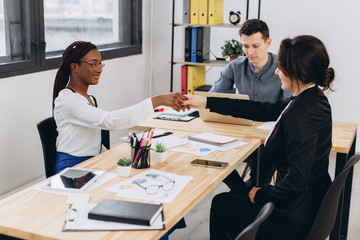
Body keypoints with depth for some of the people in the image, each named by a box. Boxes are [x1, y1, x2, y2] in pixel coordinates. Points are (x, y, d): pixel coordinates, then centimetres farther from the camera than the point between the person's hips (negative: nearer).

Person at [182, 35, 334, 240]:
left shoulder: (302, 115, -30)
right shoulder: (313, 98, 0)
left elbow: (296, 181, -31)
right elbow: (264, 111, 8)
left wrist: (260, 194, -12)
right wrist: (206, 102, 11)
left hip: (295, 220, -9)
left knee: (220, 204, 14)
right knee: (238, 192, 29)